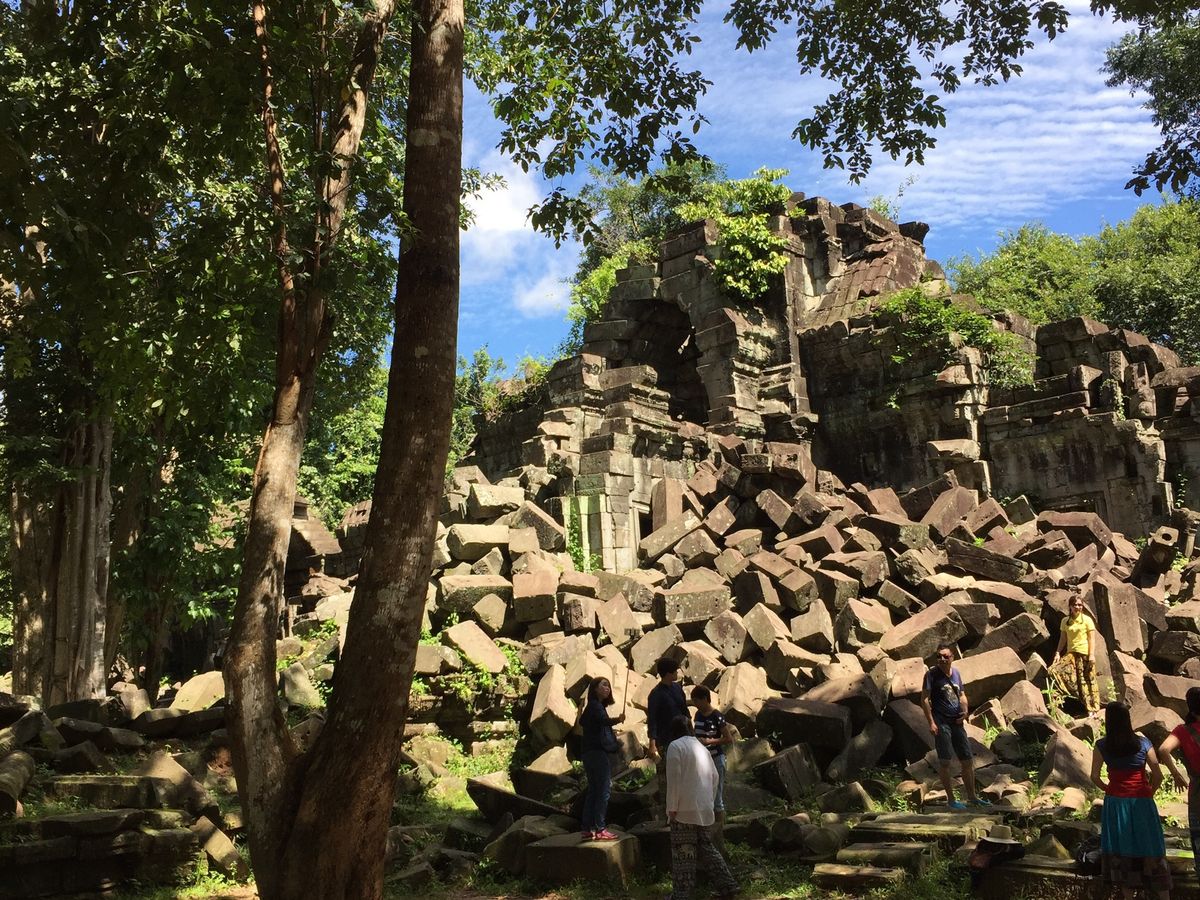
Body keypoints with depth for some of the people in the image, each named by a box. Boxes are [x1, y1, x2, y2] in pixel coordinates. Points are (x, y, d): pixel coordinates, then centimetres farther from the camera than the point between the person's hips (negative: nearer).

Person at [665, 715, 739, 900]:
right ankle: (726, 885, 18)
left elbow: (674, 778, -14)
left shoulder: (675, 746, -8)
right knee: (706, 847, 18)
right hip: (704, 809, 7)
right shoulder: (702, 747, 15)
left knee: (683, 853, 0)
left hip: (684, 810, -7)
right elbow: (714, 777, 18)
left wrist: (672, 808, -11)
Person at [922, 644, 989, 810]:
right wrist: (931, 722, -16)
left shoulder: (956, 673, 10)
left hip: (957, 722, 6)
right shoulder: (932, 673, -8)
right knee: (945, 761, -1)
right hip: (941, 722, -6)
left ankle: (972, 796, 24)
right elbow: (925, 698, -10)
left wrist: (965, 710, 1)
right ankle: (951, 799, 8)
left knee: (968, 760, 11)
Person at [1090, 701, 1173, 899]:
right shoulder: (1142, 743, -7)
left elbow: (1095, 777, -7)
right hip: (1141, 801, 0)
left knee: (1121, 852, 10)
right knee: (1151, 850, 9)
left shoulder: (1101, 746, -6)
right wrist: (1150, 792, 10)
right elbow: (1158, 775, -8)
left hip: (1115, 802, 1)